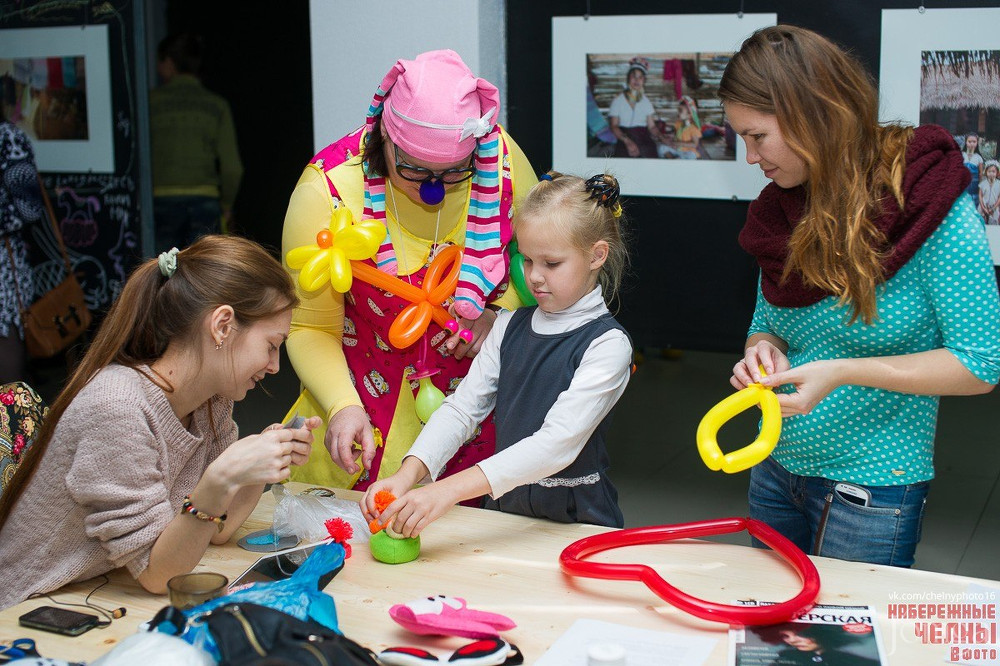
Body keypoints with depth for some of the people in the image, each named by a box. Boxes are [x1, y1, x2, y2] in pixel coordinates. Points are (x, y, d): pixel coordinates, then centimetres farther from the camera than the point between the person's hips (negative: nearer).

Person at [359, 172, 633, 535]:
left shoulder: (607, 345, -11)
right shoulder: (510, 327, 9)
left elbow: (558, 444, -22)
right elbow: (461, 408, 2)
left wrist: (449, 490, -32)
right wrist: (408, 473, -18)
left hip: (576, 520, -5)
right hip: (503, 507, 5)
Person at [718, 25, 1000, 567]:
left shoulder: (931, 207, -18)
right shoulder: (781, 209, 1)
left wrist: (842, 372, -24)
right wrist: (763, 351, -10)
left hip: (872, 486, -6)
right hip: (776, 471, 6)